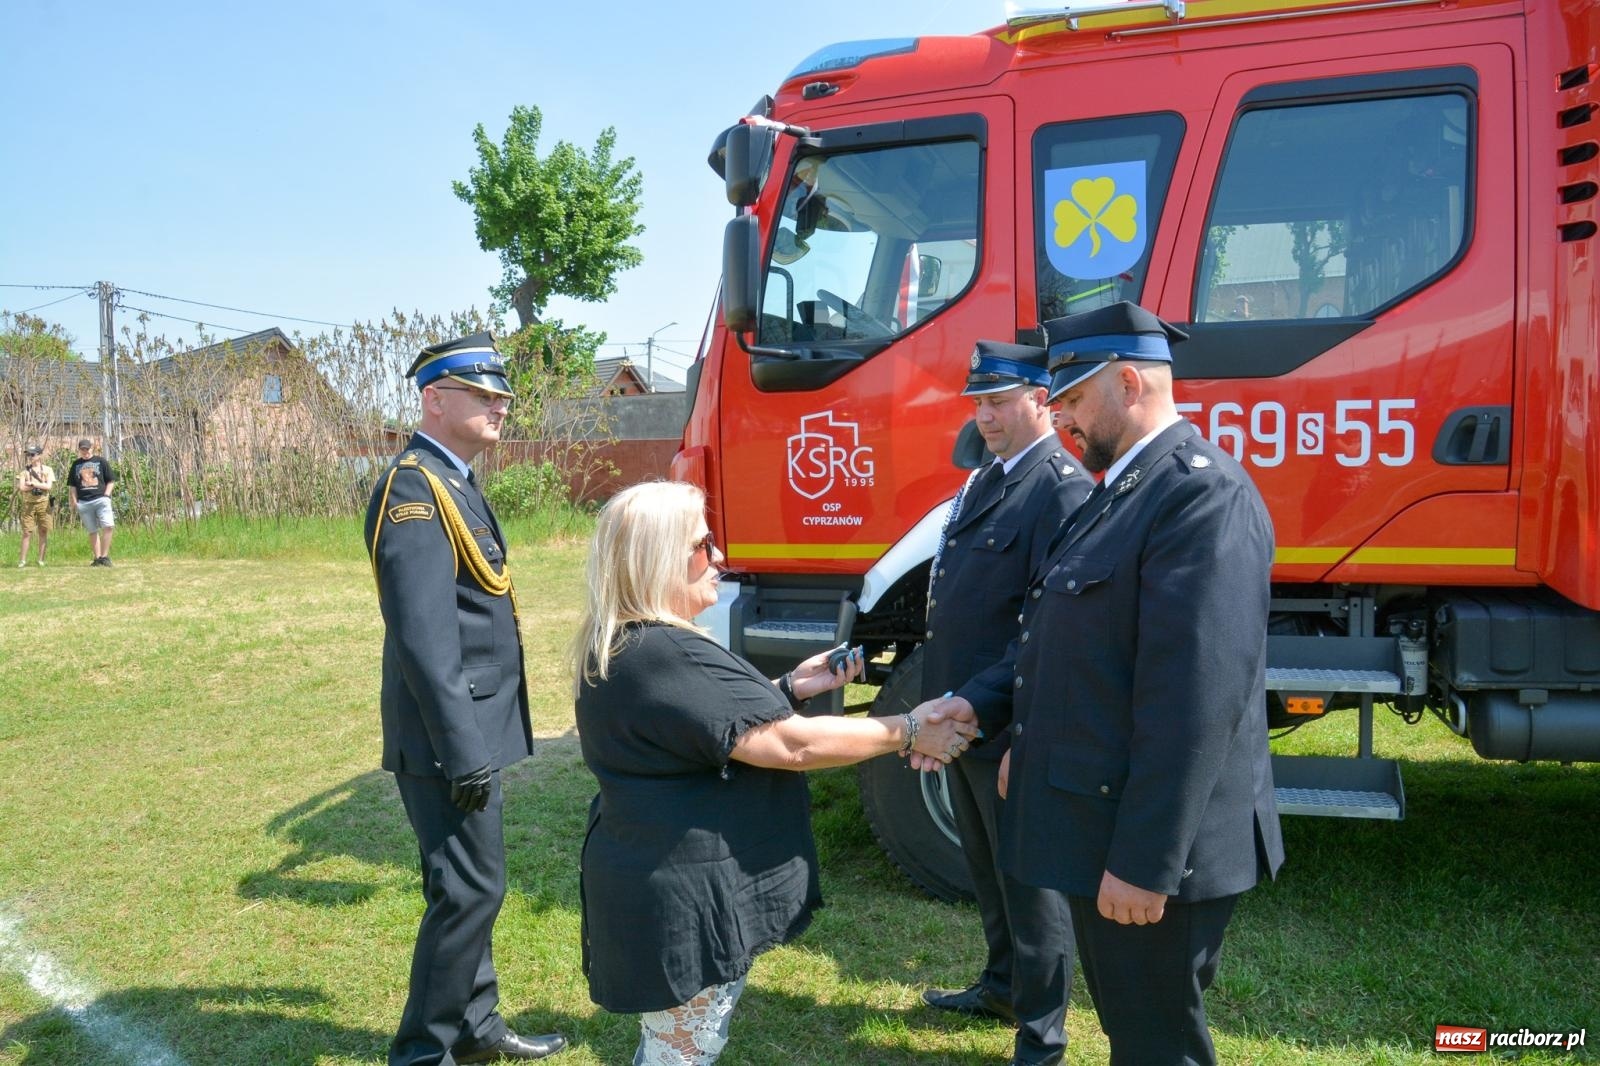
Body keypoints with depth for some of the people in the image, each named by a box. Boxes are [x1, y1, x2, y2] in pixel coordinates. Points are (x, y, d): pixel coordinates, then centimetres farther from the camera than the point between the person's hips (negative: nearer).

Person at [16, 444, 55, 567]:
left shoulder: (47, 470, 3)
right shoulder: (25, 470, 6)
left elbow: (49, 486, -10)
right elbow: (21, 487, -5)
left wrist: (32, 483, -10)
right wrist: (40, 485, -9)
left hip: (43, 503, -1)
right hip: (28, 504, 1)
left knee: (43, 532, 3)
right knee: (27, 532, -1)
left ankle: (41, 559, 9)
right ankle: (23, 560, 3)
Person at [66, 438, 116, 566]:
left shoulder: (101, 462, 9)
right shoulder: (76, 464, 16)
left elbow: (111, 481, 9)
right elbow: (72, 486, 17)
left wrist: (106, 495, -4)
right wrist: (74, 502, 6)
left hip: (101, 499, -3)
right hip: (83, 502, 3)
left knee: (109, 526, -19)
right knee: (92, 531, 5)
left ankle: (104, 556, -13)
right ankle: (97, 558, 8)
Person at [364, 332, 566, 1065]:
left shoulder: (452, 482, 13)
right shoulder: (414, 489, -18)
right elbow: (423, 637, -24)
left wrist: (474, 738, 18)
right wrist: (461, 747, -24)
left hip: (471, 728, 10)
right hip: (451, 736, -10)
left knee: (470, 884, 18)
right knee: (470, 888, -2)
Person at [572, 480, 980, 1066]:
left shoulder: (623, 645, 6)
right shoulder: (666, 657, -28)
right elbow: (793, 744, -27)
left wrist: (792, 686, 4)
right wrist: (910, 731, -17)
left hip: (661, 883, 10)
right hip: (678, 901, -10)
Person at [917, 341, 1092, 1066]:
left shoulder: (1063, 488, -18)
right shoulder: (984, 480, 12)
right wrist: (939, 707, 16)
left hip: (1013, 730, -9)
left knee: (1029, 880, 8)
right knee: (986, 869, 24)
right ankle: (1001, 984, 45)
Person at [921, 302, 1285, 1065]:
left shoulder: (1201, 492, -21)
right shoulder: (1123, 487, 12)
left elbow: (1197, 701, -26)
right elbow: (1062, 634, 18)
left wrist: (1145, 861, -25)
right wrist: (978, 702, 8)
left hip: (1145, 844, -9)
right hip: (1103, 823, 9)